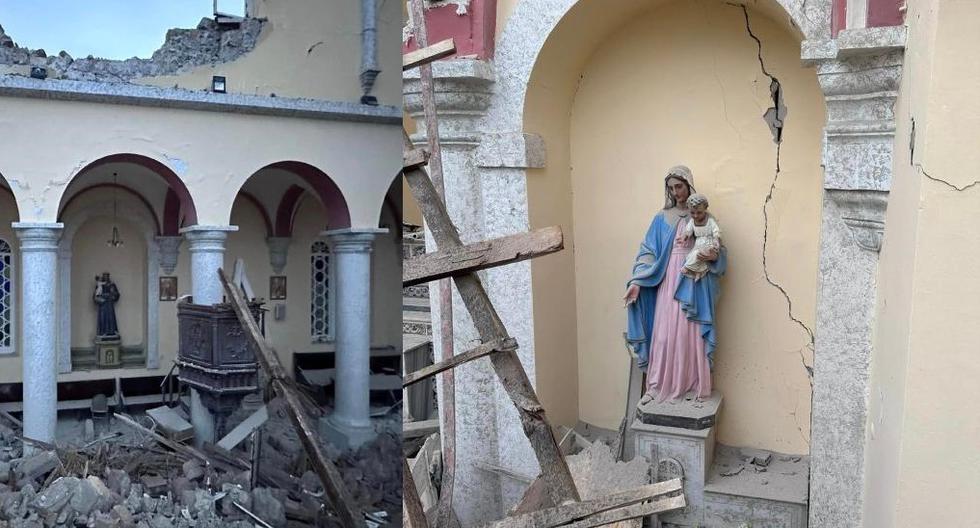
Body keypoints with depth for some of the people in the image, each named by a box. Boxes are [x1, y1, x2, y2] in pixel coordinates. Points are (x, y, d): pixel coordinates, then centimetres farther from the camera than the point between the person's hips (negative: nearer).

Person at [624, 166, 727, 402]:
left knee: (692, 335, 0)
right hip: (668, 282, 1)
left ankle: (695, 388, 9)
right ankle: (657, 387, 6)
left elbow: (720, 249, 7)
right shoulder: (662, 219, 8)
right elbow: (648, 251, 2)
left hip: (694, 284, -1)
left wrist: (714, 255, -18)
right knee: (663, 335, -2)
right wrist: (637, 281, -9)